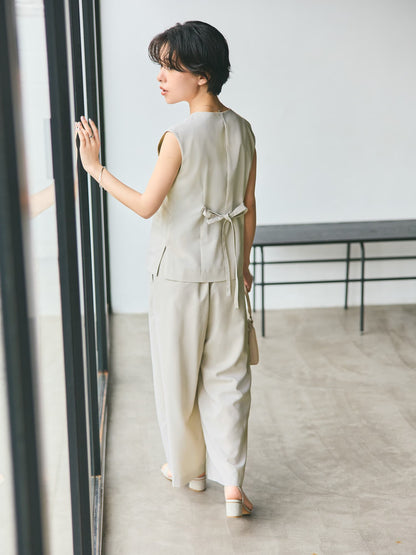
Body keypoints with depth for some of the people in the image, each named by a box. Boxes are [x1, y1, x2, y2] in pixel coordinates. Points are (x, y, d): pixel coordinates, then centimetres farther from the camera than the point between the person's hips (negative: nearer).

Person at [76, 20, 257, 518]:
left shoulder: (180, 136, -18)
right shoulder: (242, 130, 2)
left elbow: (147, 205, -16)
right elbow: (248, 209, 8)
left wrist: (94, 167, -10)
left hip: (179, 274, -5)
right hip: (226, 272, 6)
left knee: (179, 374, 13)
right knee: (227, 376, 10)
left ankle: (189, 468, 30)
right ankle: (231, 484, 9)